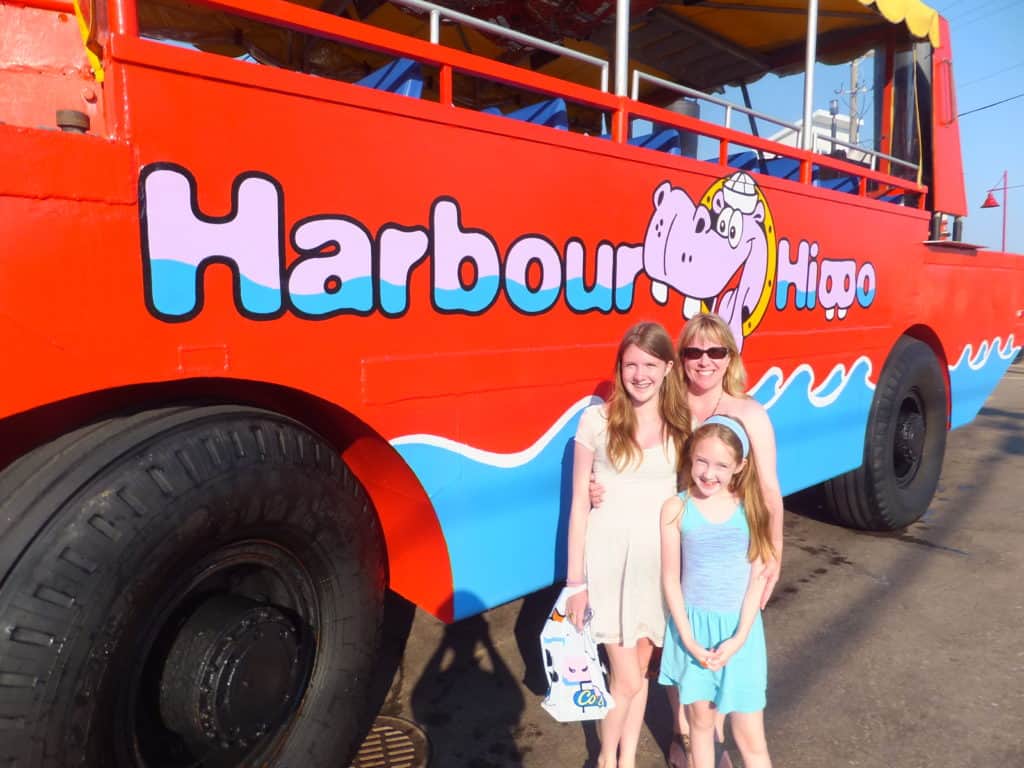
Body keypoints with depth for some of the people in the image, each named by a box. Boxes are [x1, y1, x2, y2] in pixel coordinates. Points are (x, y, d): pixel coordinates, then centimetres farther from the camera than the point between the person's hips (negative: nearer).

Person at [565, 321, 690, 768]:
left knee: (639, 668, 17)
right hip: (609, 557, -2)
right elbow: (579, 504, -5)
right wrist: (576, 581, -5)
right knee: (627, 680, 3)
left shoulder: (682, 425, -1)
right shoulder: (597, 420, -8)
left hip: (660, 559, 3)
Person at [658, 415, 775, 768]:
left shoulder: (750, 508, -7)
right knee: (700, 718, 15)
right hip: (693, 624, 0)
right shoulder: (676, 509, -9)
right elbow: (671, 579, -5)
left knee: (750, 737, 6)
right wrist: (688, 639, -9)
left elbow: (758, 577, -5)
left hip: (739, 627, 0)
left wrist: (739, 637, -11)